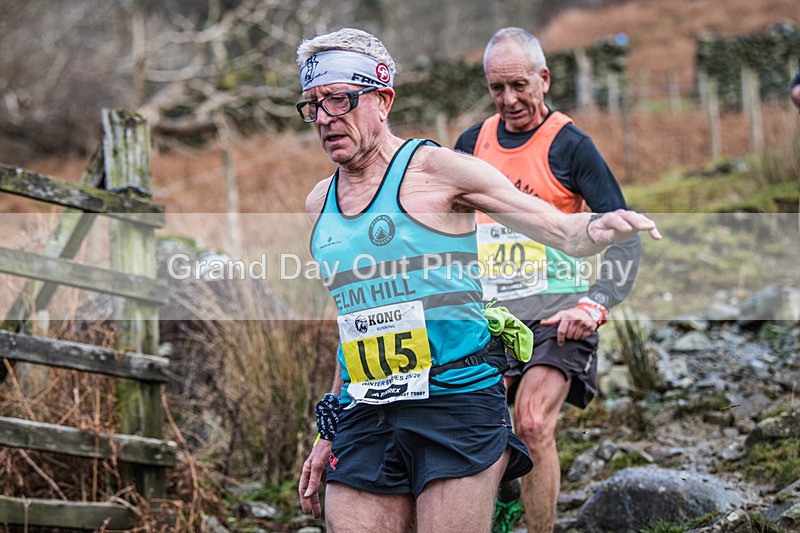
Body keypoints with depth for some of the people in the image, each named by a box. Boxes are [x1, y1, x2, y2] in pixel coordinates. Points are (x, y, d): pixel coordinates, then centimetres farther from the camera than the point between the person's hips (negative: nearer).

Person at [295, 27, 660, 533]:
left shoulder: (436, 169, -4)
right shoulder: (319, 203, 13)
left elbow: (563, 230, -4)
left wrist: (600, 228, -28)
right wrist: (328, 435, 23)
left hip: (457, 406, -5)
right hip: (363, 420, 5)